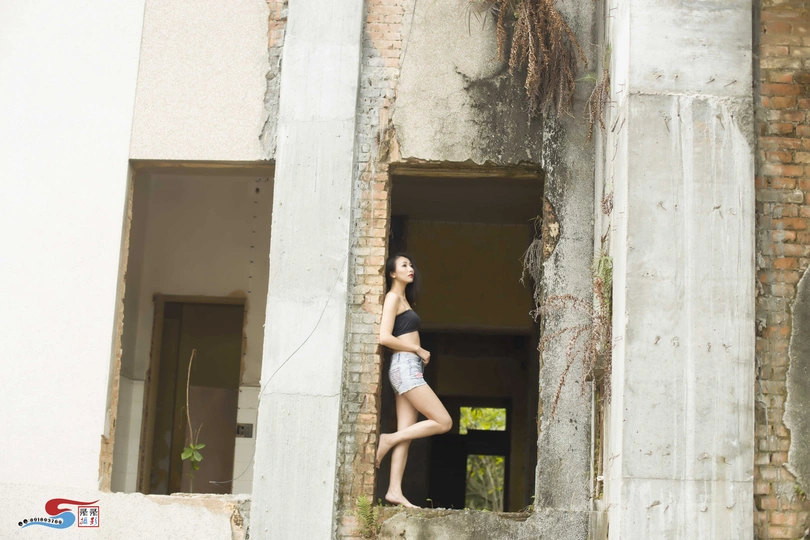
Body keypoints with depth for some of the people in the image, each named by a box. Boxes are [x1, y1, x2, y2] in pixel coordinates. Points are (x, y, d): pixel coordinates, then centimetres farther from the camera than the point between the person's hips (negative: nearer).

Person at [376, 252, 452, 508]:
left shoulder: (403, 299, 22)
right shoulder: (393, 297, -6)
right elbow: (385, 337, -16)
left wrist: (418, 352, 5)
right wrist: (418, 350, -9)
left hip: (409, 368, 9)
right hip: (405, 365, -9)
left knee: (406, 433, 1)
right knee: (443, 422, -10)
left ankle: (395, 491, -3)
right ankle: (388, 440, -4)